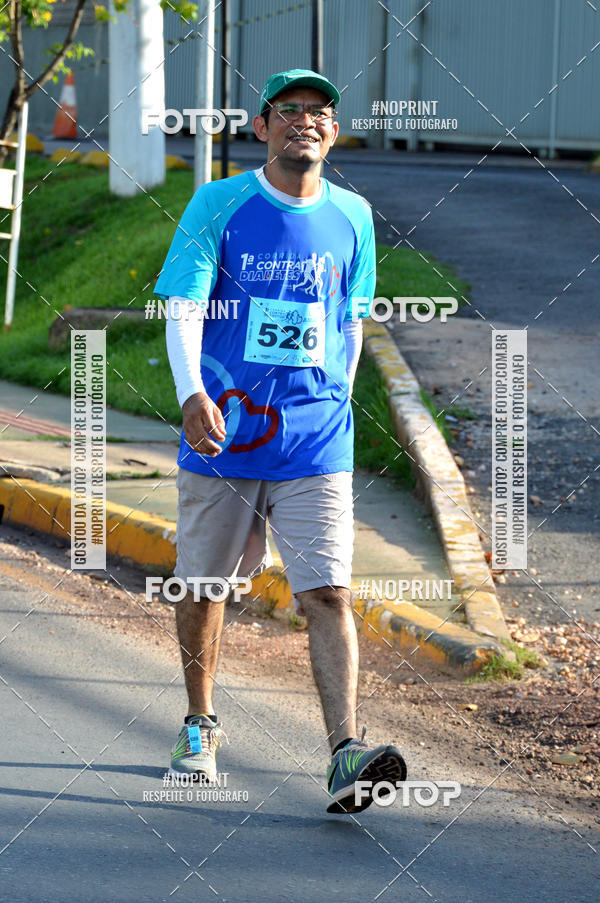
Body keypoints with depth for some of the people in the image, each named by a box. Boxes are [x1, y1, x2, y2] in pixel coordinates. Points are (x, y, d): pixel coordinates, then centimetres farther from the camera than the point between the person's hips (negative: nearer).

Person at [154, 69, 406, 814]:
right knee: (202, 588, 10)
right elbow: (183, 308, -11)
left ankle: (345, 754, -20)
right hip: (222, 435, -1)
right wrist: (193, 395, -27)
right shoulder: (218, 206, -2)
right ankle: (199, 727, 33)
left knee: (328, 593, -13)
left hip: (314, 443, 1)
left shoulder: (352, 218, 7)